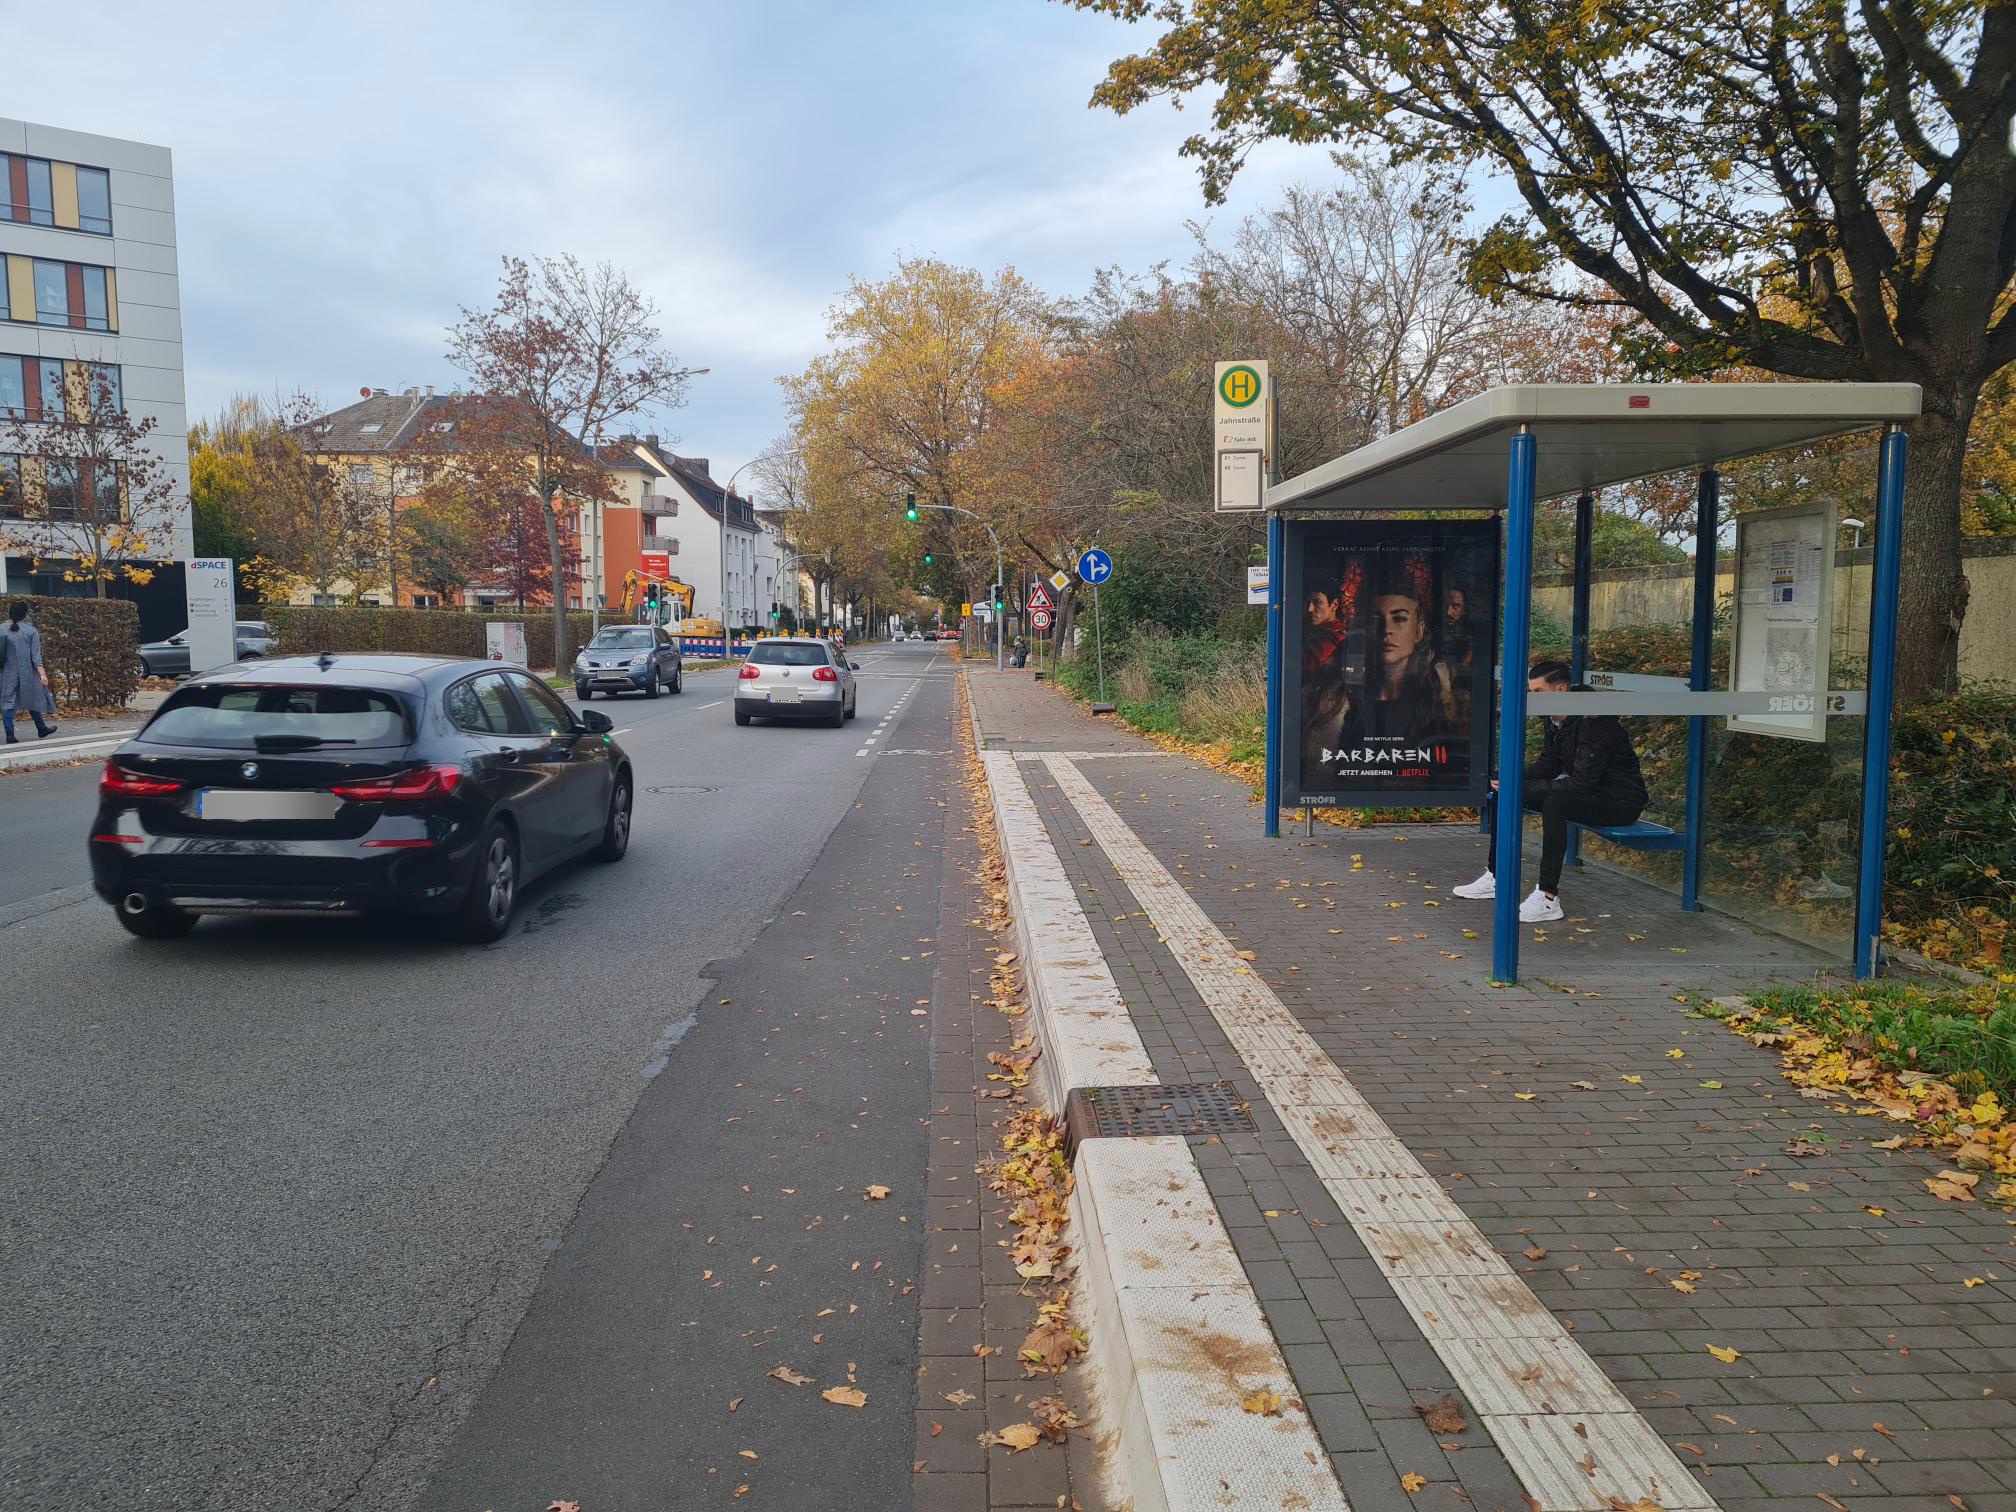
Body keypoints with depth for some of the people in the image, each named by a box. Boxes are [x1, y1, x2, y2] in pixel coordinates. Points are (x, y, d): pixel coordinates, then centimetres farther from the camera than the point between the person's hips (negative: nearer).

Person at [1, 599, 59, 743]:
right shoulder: (31, 631, -5)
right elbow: (36, 655, -10)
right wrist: (42, 673, -12)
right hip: (28, 672, -1)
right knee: (32, 699, 14)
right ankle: (42, 728, 27)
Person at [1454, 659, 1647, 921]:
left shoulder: (1593, 721, -26)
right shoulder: (1555, 719, 1)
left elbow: (1582, 782, -30)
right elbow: (1549, 764, 11)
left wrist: (1524, 789, -28)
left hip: (1620, 800, -9)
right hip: (1584, 791, 9)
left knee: (1554, 802, -37)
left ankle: (1548, 898, -34)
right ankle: (1495, 878, 11)